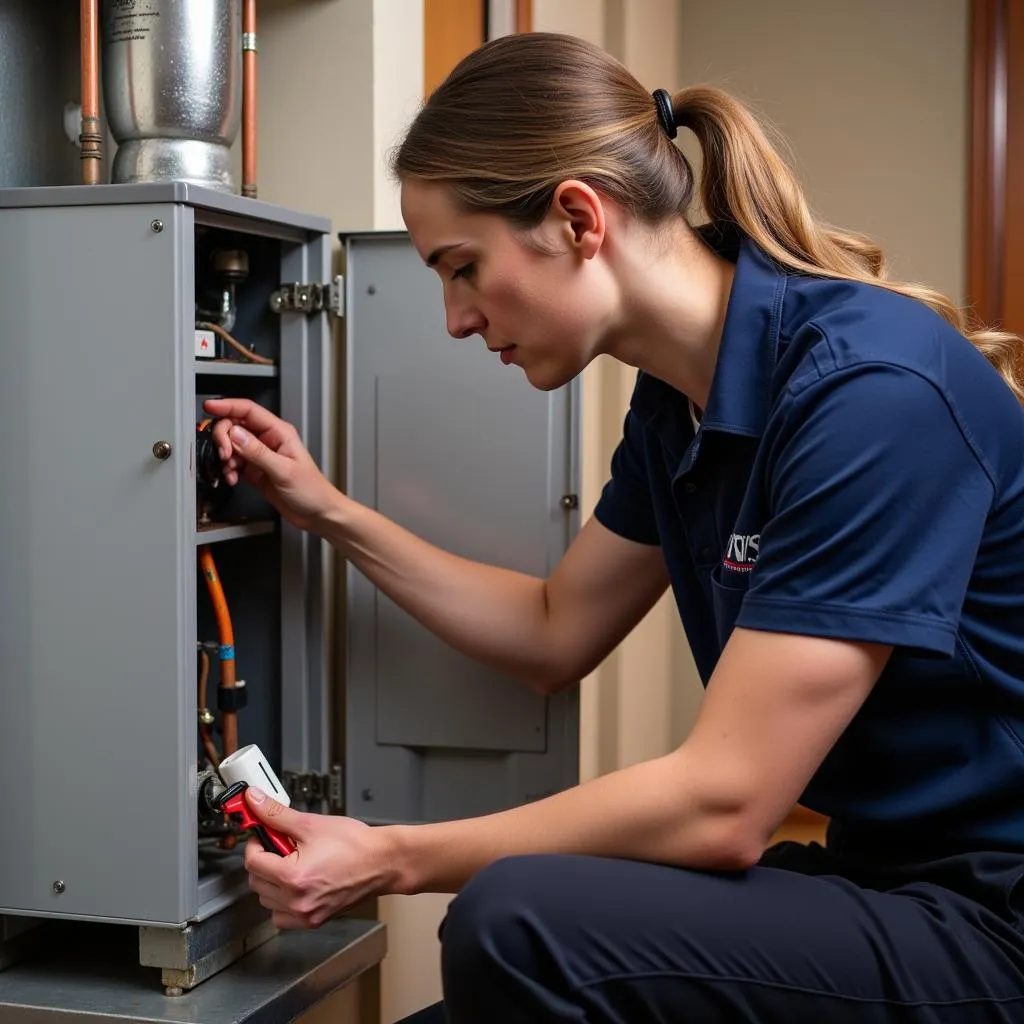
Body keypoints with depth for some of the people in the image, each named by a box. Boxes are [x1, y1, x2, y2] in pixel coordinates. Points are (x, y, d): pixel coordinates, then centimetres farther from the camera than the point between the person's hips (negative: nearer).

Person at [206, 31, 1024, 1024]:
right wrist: (330, 512, 11)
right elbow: (554, 634, 17)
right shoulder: (678, 402, 3)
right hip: (885, 878, 8)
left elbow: (722, 801, -24)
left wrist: (394, 859, -16)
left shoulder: (869, 390, -23)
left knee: (522, 925, -25)